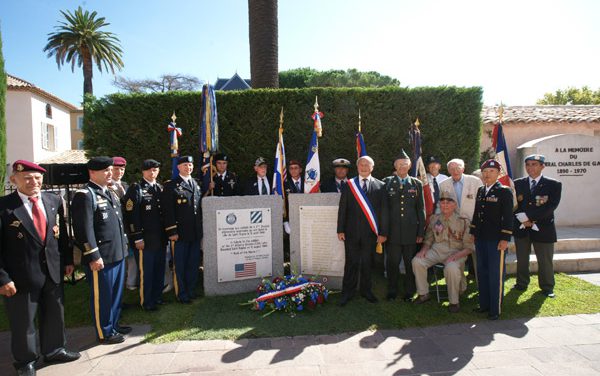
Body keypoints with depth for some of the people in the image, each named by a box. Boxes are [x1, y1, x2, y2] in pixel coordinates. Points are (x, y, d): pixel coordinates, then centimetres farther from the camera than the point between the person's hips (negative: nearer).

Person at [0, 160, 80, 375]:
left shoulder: (54, 201, 3)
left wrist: (68, 260, 10)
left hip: (53, 271, 5)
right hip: (22, 275, -5)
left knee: (55, 314, 20)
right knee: (23, 321, 12)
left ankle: (54, 350, 41)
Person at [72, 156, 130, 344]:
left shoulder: (110, 193, 15)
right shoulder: (84, 195, -13)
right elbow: (84, 230, -18)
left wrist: (124, 244, 19)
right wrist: (93, 256, -19)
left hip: (117, 254, 9)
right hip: (100, 258, -9)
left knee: (116, 293, 19)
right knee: (101, 296, 7)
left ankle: (114, 324, 36)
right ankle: (105, 333, 21)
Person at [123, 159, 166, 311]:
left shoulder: (160, 189, 13)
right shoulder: (136, 189, -6)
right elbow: (132, 215, -12)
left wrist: (166, 234, 12)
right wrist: (137, 238, -15)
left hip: (160, 238, 6)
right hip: (145, 239, -6)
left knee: (159, 269, 13)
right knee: (146, 271, 4)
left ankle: (157, 296, 29)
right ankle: (146, 301, 18)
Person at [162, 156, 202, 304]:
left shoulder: (196, 184, 13)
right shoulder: (171, 185, -4)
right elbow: (168, 211, -9)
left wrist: (201, 229, 11)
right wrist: (172, 232, -14)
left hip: (196, 233, 5)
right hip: (180, 233, -5)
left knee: (194, 264, 13)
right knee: (180, 265, 5)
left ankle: (191, 290, 28)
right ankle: (182, 294, 19)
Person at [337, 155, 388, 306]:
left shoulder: (380, 186, 2)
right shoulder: (348, 185, 6)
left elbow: (383, 210, 1)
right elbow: (342, 209, 4)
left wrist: (382, 232, -3)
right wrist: (340, 230, -1)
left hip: (370, 231, 0)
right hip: (352, 230, 0)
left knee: (367, 262, 11)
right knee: (351, 262, 5)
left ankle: (366, 290, 27)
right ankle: (348, 292, 18)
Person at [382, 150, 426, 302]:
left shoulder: (417, 184, 9)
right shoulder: (387, 182, 5)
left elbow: (421, 209, 8)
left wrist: (421, 232, 4)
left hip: (411, 231, 1)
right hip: (392, 231, -1)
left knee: (411, 263, 7)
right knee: (392, 263, 4)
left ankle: (409, 292, 24)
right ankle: (392, 291, 21)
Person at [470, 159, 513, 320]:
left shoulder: (504, 192, -7)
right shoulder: (480, 190, 11)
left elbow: (508, 217, -11)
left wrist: (505, 239, -15)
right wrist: (473, 232, 14)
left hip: (496, 239, -6)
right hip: (481, 238, 6)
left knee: (496, 274, 1)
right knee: (482, 272, 13)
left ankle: (496, 309, 12)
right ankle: (484, 304, 25)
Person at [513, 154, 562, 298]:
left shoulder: (554, 185, -2)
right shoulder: (518, 184, 5)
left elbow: (551, 206, -12)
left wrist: (529, 217, -17)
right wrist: (523, 219, -14)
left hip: (543, 228, -2)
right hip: (521, 227, 2)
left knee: (545, 260, 7)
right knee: (522, 259, 12)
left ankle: (547, 288, 24)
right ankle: (521, 284, 26)